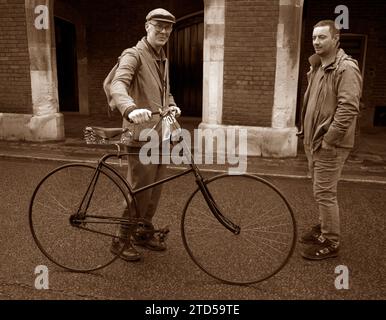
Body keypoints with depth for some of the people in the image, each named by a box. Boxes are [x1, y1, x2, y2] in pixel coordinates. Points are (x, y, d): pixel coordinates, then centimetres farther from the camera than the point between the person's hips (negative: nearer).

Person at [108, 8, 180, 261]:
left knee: (155, 190, 14)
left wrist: (172, 106, 7)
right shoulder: (134, 55, -9)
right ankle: (122, 240, 13)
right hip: (142, 135, -8)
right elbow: (117, 85, -26)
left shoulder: (163, 59, 18)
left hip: (160, 135, 8)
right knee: (140, 191, -4)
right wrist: (131, 110, -46)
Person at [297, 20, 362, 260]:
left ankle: (331, 243, 11)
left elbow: (348, 109, -23)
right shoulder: (317, 67, 13)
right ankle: (324, 227, 37)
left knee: (325, 193, -3)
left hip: (329, 145, -9)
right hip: (314, 141, 9)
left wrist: (328, 140, -22)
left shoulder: (346, 68, -15)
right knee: (321, 191, 20)